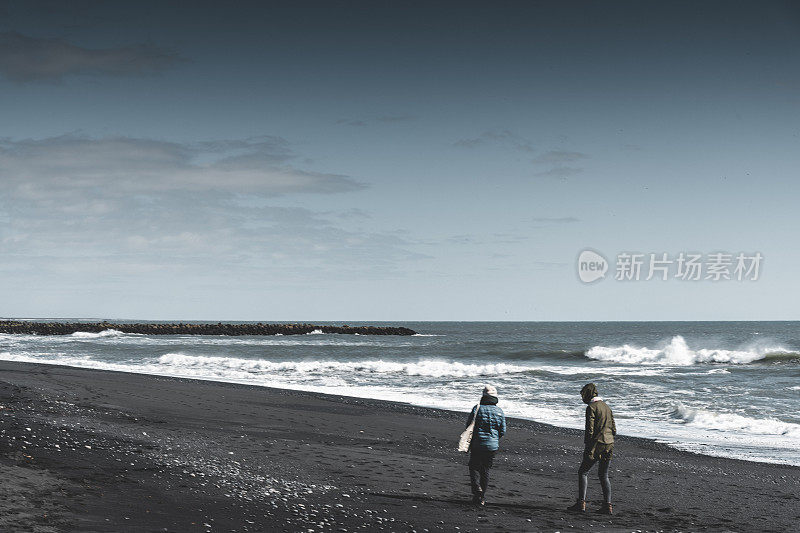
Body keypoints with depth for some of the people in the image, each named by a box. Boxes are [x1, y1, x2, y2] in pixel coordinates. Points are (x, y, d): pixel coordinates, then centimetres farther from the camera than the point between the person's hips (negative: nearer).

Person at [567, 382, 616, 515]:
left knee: (583, 472, 3)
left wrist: (587, 448, -12)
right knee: (603, 475, 13)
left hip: (596, 444, -7)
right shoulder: (607, 407, 14)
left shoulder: (591, 407, -10)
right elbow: (614, 429, 15)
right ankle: (607, 505, 7)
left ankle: (581, 503, -4)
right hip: (609, 444, 7)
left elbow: (590, 430, -16)